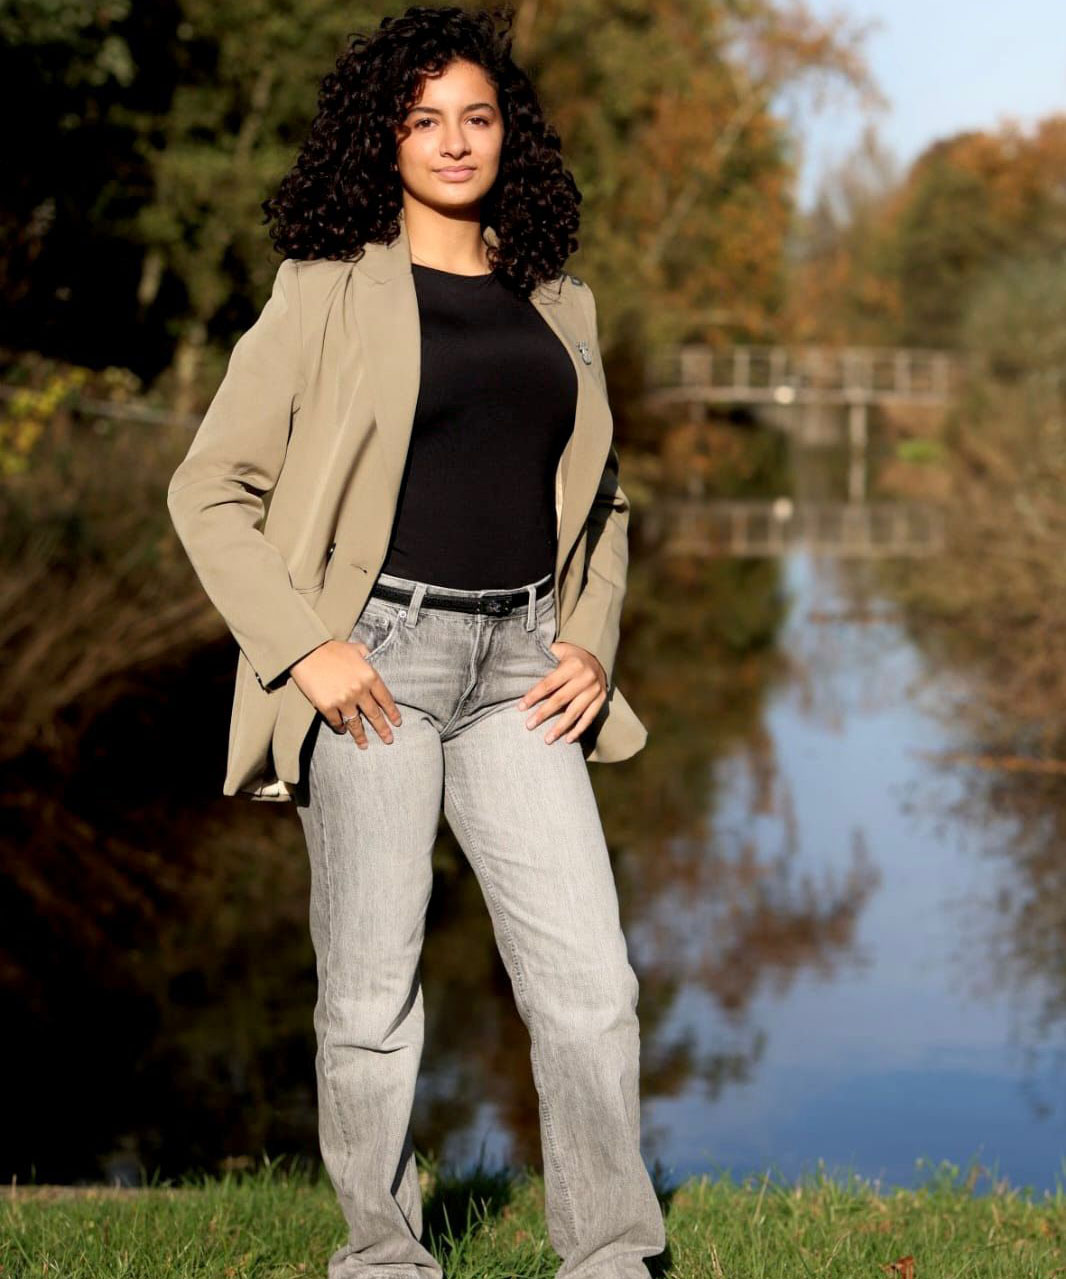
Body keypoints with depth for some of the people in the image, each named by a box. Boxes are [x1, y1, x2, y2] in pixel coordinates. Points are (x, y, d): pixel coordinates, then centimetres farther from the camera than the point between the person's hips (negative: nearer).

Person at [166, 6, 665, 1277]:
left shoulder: (556, 302, 14)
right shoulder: (327, 292, 0)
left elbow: (598, 500, 23)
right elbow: (210, 489, -1)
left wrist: (591, 646, 8)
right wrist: (301, 647, -11)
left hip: (518, 663, 4)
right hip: (377, 658, -4)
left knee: (590, 982, -1)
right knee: (372, 993, 2)